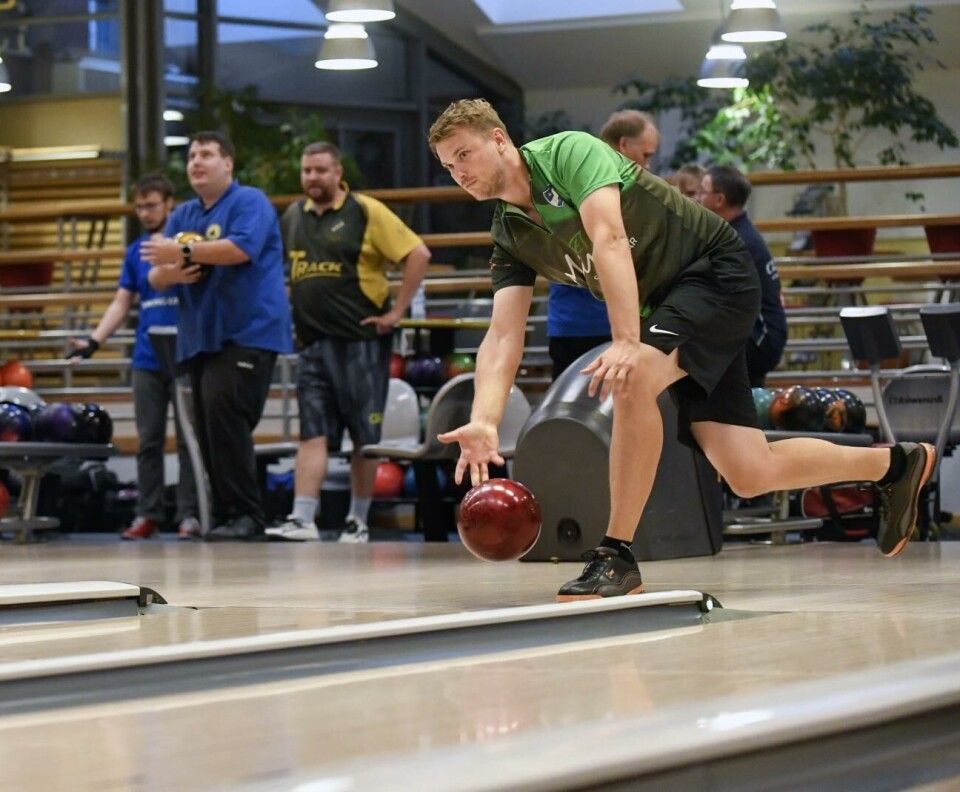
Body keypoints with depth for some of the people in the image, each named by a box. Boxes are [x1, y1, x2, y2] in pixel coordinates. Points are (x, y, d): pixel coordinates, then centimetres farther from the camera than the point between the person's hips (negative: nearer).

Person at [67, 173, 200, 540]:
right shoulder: (135, 252, 12)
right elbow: (121, 304, 13)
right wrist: (94, 340, 0)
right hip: (147, 360, 4)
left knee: (189, 439, -1)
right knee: (148, 441, 5)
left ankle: (189, 514, 3)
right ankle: (147, 514, 10)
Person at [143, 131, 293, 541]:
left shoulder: (250, 202, -3)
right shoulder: (182, 215, 18)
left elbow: (241, 248, -21)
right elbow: (154, 275, 16)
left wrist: (184, 252, -21)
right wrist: (168, 274, -8)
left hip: (247, 334, -8)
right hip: (200, 336, 8)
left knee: (223, 414, -20)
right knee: (208, 429, 6)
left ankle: (246, 515, -16)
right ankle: (225, 515, 13)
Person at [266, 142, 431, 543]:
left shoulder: (366, 212, -5)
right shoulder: (292, 217, 12)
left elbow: (418, 254, -9)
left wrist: (397, 311, -11)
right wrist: (287, 307, 14)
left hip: (361, 340, -4)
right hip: (313, 341, 4)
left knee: (365, 435, 2)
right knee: (313, 433, -2)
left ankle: (358, 522, 10)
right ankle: (302, 520, -8)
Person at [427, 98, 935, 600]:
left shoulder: (567, 152, -14)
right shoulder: (509, 238, 6)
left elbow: (609, 240, -29)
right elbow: (503, 336, -4)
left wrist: (627, 343, -42)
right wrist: (484, 422, -21)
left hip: (717, 271, -7)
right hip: (669, 306, 8)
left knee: (631, 378, -32)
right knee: (749, 475, -1)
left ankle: (617, 558, -23)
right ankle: (895, 463, 24)